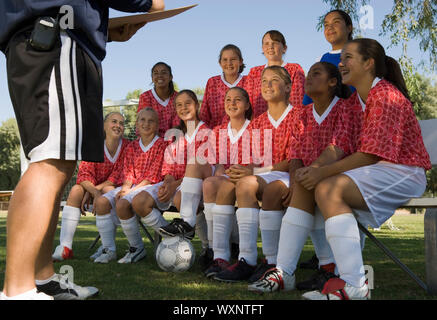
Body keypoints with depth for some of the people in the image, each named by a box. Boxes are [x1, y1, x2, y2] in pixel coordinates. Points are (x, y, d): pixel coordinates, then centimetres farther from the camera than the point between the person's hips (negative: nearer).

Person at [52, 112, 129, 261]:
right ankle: (65, 247, -31)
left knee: (108, 191, -34)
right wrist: (95, 193, -34)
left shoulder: (127, 147, -10)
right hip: (94, 189, 3)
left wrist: (96, 189, -25)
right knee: (76, 190, -25)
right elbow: (84, 174, -16)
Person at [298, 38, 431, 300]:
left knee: (329, 189, -28)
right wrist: (315, 169, -3)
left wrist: (324, 172, -20)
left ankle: (354, 286, -33)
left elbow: (371, 155, -20)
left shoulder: (385, 95, -13)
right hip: (378, 171, 10)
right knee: (319, 187, 3)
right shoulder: (357, 99, 17)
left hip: (404, 172, -10)